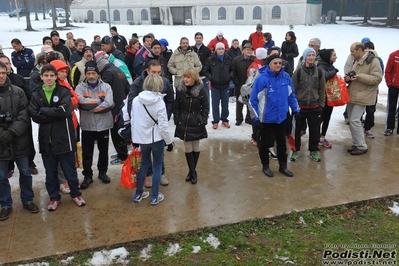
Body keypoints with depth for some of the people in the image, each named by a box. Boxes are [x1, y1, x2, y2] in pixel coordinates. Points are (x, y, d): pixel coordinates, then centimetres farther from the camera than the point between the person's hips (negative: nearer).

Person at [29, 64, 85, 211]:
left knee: (70, 170, 8)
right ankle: (54, 197, 28)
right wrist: (54, 114, -14)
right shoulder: (36, 95, 6)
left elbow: (63, 111, -17)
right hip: (46, 138, 3)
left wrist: (43, 110, -10)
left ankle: (75, 194, 27)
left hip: (63, 137, -2)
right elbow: (34, 116, -6)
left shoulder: (64, 92, -2)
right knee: (50, 171, 13)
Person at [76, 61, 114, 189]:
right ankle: (87, 176, 23)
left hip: (103, 125, 1)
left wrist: (89, 105, -15)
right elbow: (82, 101, -21)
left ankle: (102, 172, 34)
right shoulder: (80, 87, -2)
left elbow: (108, 104, -17)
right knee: (87, 153, 9)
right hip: (87, 126, -1)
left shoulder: (106, 86, -2)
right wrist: (99, 100, -16)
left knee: (103, 151, 16)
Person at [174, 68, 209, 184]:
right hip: (183, 123, 1)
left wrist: (203, 120, -8)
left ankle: (191, 170, 25)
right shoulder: (180, 89, -4)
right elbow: (177, 107, 2)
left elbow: (205, 107, -2)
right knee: (187, 148, 4)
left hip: (196, 123, -1)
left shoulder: (201, 89, -8)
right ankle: (193, 172, 16)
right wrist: (177, 120, -2)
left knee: (195, 147, 9)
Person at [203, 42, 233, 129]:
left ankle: (224, 120, 24)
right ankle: (215, 121, 11)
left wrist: (230, 76, -4)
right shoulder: (211, 59, -6)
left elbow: (232, 69, 13)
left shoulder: (228, 59, 1)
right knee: (215, 104, 3)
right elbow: (206, 70, 2)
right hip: (215, 85, -2)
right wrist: (210, 77, -10)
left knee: (225, 103, 10)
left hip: (225, 84, 2)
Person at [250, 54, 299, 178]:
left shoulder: (286, 77, -4)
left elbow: (291, 95, 10)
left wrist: (296, 110, 9)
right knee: (265, 143, 12)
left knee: (282, 142, 17)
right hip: (266, 118, -4)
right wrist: (256, 118, -13)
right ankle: (265, 166, 31)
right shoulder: (262, 78, -18)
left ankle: (283, 166, 33)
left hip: (281, 117, 4)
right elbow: (253, 100, -13)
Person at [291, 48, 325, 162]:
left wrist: (321, 105, 4)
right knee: (297, 129, 8)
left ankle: (314, 150, 26)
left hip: (314, 107, 2)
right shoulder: (298, 72, -5)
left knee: (315, 130, 9)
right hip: (300, 106, -2)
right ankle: (296, 150, 23)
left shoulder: (319, 72, 3)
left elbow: (322, 91, 8)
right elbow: (293, 90, -3)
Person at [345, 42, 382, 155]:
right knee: (351, 120, 11)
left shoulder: (373, 61, -12)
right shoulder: (356, 61, 14)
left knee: (354, 120, -11)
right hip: (352, 95, 9)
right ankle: (356, 144, 24)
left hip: (362, 96, -8)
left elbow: (377, 78, -17)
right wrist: (348, 78, 1)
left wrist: (360, 77, -24)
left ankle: (362, 147, 2)